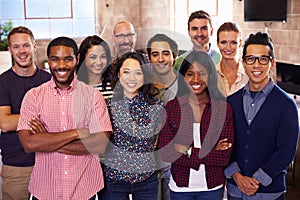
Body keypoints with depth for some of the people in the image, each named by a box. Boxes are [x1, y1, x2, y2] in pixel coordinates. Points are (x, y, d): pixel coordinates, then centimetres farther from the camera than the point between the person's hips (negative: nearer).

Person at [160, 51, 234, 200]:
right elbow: (165, 153, -12)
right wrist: (209, 152, -16)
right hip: (180, 186, 0)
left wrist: (186, 151, -16)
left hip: (212, 187, 0)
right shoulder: (171, 107, -7)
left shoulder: (224, 108, -7)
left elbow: (224, 157, -11)